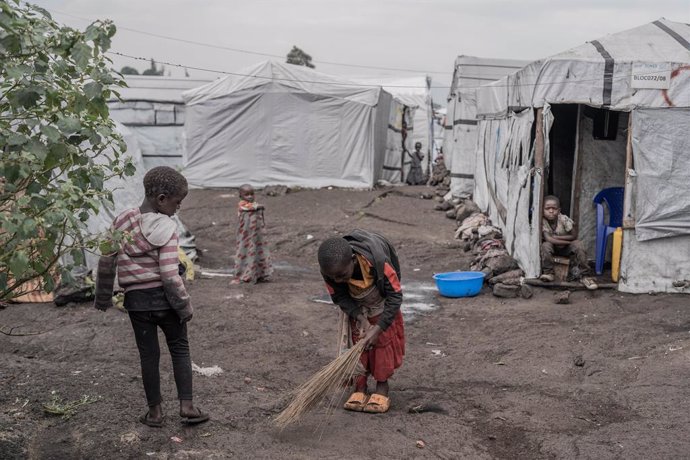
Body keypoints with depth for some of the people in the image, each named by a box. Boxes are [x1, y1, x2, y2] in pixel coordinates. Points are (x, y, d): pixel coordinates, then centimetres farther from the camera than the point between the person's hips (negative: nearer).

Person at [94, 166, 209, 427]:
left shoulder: (122, 221, 0)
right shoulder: (166, 229, -16)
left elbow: (106, 262, 6)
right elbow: (170, 275, -19)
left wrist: (103, 297, 17)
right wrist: (184, 306, -8)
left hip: (136, 300, 4)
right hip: (163, 298, -3)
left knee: (148, 355, 12)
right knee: (180, 349, 13)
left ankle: (155, 411, 20)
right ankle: (186, 406, 11)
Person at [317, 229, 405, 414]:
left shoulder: (377, 261, -45)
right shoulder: (331, 268, -35)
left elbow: (395, 296, -34)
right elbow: (339, 297, -17)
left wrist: (377, 328, -38)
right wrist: (360, 318, -30)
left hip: (382, 293, -2)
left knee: (384, 337, -6)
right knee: (357, 337, -2)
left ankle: (382, 388, 5)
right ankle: (360, 388, 7)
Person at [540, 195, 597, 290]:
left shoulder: (564, 219, -23)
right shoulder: (543, 221, -24)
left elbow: (574, 236, -17)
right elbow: (548, 239, -31)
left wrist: (556, 237, -23)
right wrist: (567, 242, -26)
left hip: (566, 248, 1)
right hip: (553, 248, -1)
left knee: (579, 245, -26)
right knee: (545, 245, -32)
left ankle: (583, 275, -17)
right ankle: (548, 273, -17)